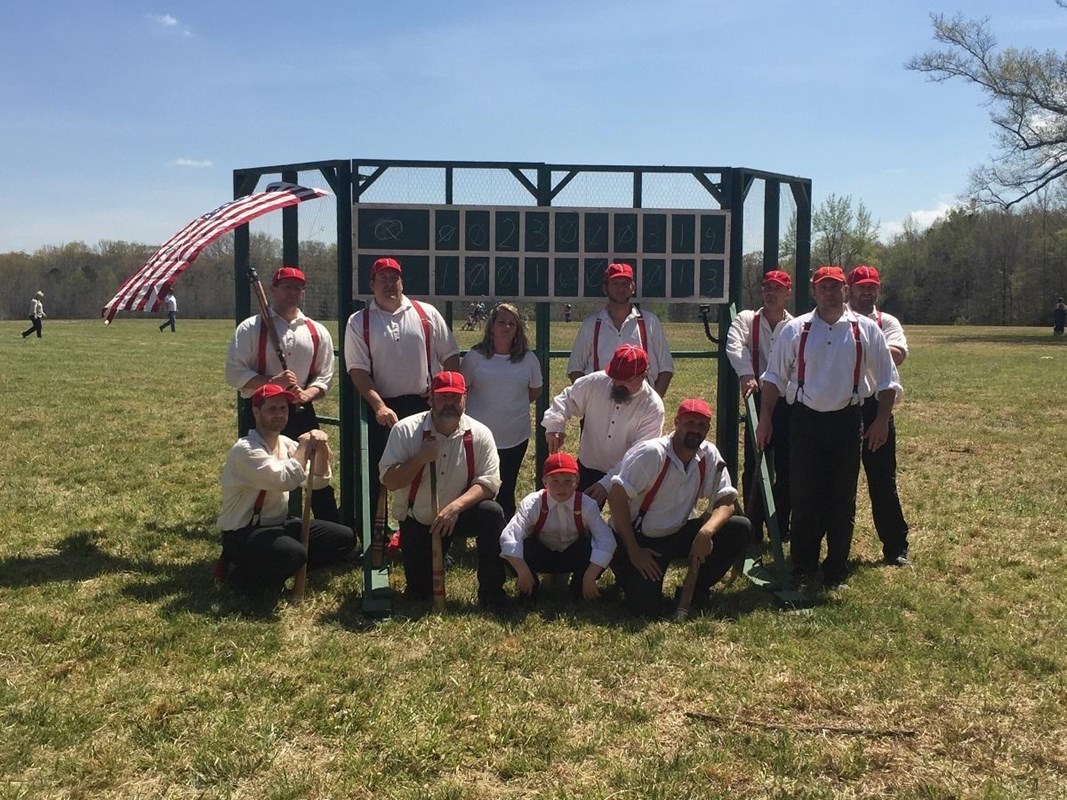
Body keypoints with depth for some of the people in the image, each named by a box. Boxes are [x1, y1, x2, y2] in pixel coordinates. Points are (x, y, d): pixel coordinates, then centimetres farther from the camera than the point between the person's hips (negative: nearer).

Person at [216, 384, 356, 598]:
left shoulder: (286, 443, 6)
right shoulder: (245, 449, -19)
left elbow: (318, 481, 5)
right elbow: (286, 480, -32)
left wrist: (321, 448, -13)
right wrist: (304, 444, -19)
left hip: (279, 524, 9)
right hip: (243, 534, -8)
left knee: (344, 538, 1)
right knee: (294, 553, -37)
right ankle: (239, 571, -7)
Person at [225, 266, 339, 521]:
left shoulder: (317, 332, 7)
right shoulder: (251, 328, -2)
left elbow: (325, 376, 8)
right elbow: (234, 373, -7)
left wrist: (306, 394, -12)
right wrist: (272, 382, -20)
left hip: (301, 414, 3)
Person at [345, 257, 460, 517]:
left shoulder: (427, 314, 4)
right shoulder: (359, 322, 1)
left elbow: (450, 356, 7)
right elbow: (357, 369, -5)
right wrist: (379, 406, -17)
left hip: (423, 405, 1)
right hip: (380, 409, -1)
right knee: (375, 475, 6)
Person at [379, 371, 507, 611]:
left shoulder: (479, 434, -12)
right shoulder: (405, 430, -13)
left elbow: (488, 483, -17)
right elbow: (388, 481, -16)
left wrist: (455, 506, -32)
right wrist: (421, 458, -30)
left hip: (458, 516, 0)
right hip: (416, 521, 0)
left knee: (493, 513, -31)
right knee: (419, 594, -2)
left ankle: (491, 595, -16)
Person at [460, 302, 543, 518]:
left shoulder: (528, 358, 2)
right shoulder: (475, 356, -3)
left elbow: (535, 389, 16)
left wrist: (515, 405, 11)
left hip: (515, 437, 1)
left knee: (506, 491, 11)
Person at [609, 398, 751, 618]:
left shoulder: (709, 455, -4)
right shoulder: (652, 452, -22)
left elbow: (726, 501, -7)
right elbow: (616, 496, -24)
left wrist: (706, 531, -30)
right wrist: (633, 552, -24)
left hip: (679, 534, 6)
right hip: (641, 539, -5)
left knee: (740, 529, -12)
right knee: (645, 607, -22)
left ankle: (696, 589, 3)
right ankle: (625, 566, 12)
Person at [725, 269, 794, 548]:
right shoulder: (745, 320, 6)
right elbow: (734, 346, -12)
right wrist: (746, 374, -28)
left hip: (788, 402, 0)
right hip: (758, 400, 0)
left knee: (785, 467, 7)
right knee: (754, 466, 2)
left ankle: (782, 528, 21)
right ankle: (753, 530, 11)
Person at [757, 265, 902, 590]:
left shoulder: (865, 330, 2)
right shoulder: (795, 329, 1)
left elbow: (887, 380, 6)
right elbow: (774, 377, 4)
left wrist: (882, 420, -1)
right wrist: (765, 419, -1)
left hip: (847, 421, 0)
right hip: (805, 420, 0)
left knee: (842, 500, 7)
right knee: (803, 497, 4)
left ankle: (836, 571, 19)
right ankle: (802, 566, 18)